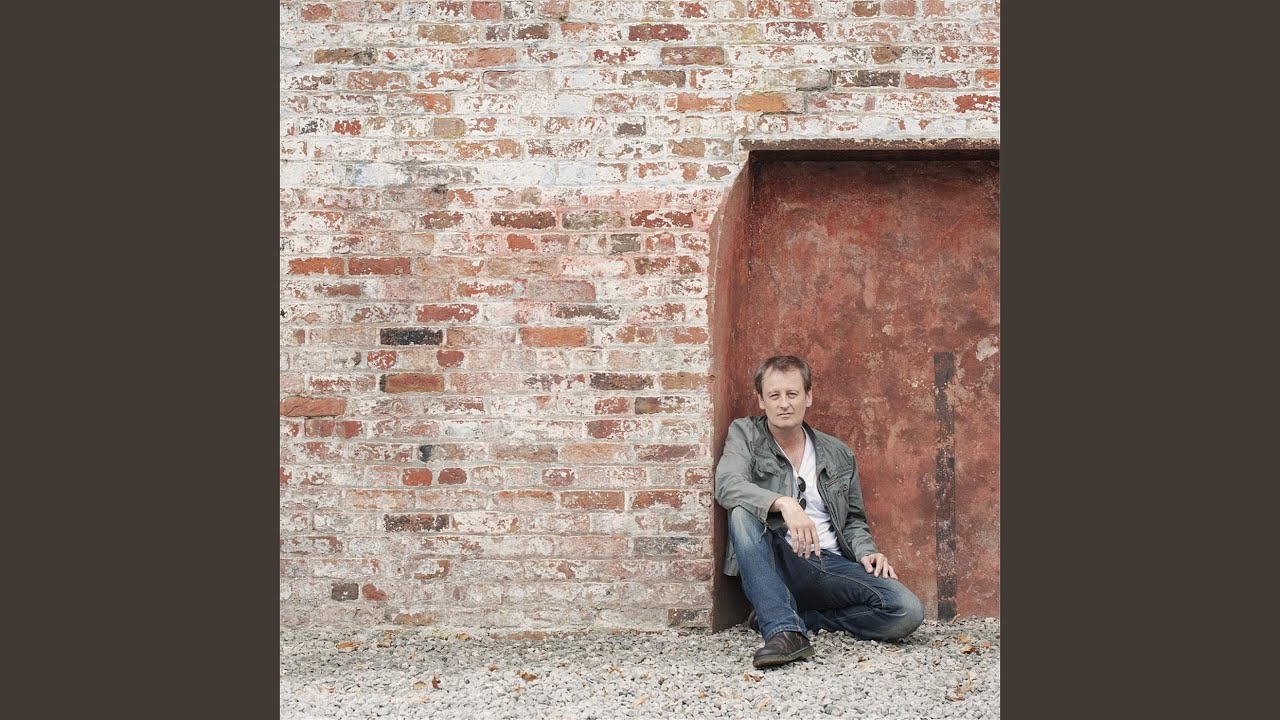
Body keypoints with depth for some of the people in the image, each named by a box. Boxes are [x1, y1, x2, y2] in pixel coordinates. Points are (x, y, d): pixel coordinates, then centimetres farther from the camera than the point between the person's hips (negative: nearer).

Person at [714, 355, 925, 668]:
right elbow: (727, 485, -12)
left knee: (907, 611, -22)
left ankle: (796, 619, -12)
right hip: (774, 565, -3)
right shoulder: (745, 433, 7)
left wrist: (866, 552, 0)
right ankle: (784, 630, -39)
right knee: (742, 514, -34)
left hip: (829, 565, 3)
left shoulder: (839, 455, 17)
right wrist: (784, 503, -30)